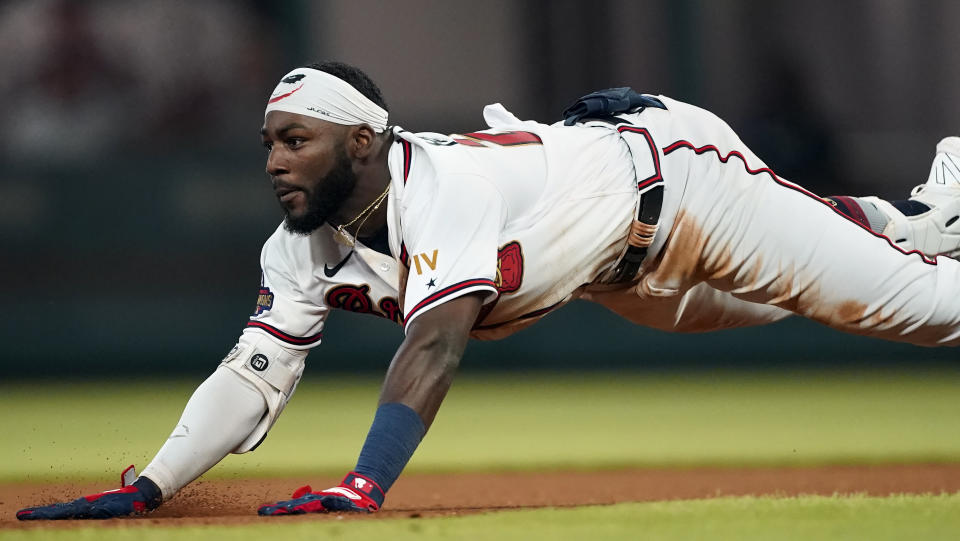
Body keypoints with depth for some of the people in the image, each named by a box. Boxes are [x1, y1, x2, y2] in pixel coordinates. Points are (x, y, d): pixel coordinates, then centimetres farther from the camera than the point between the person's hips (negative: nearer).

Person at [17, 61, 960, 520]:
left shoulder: (444, 185, -41)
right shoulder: (304, 251, -17)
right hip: (622, 276, 7)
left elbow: (433, 346, -53)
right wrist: (146, 490, -32)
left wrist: (362, 486, -65)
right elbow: (255, 373, -18)